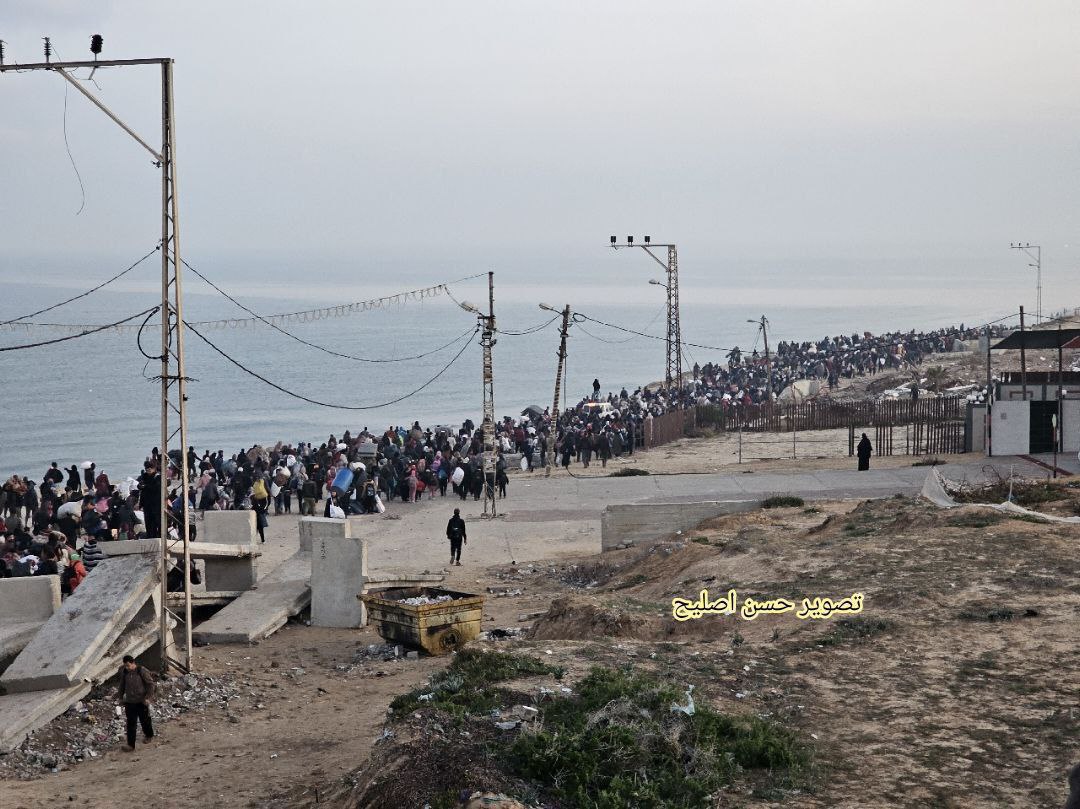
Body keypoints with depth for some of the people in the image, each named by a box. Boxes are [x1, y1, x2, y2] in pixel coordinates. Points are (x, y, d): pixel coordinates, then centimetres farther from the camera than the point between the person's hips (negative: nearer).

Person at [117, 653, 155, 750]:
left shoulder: (142, 671, -14)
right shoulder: (124, 672, -1)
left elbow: (150, 684, -9)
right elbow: (122, 685, 15)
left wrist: (148, 697, -14)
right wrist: (120, 697, 15)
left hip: (141, 702, -3)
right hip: (129, 702, 3)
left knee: (145, 720, 13)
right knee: (130, 723, -1)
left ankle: (149, 735, 41)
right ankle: (131, 745, 1)